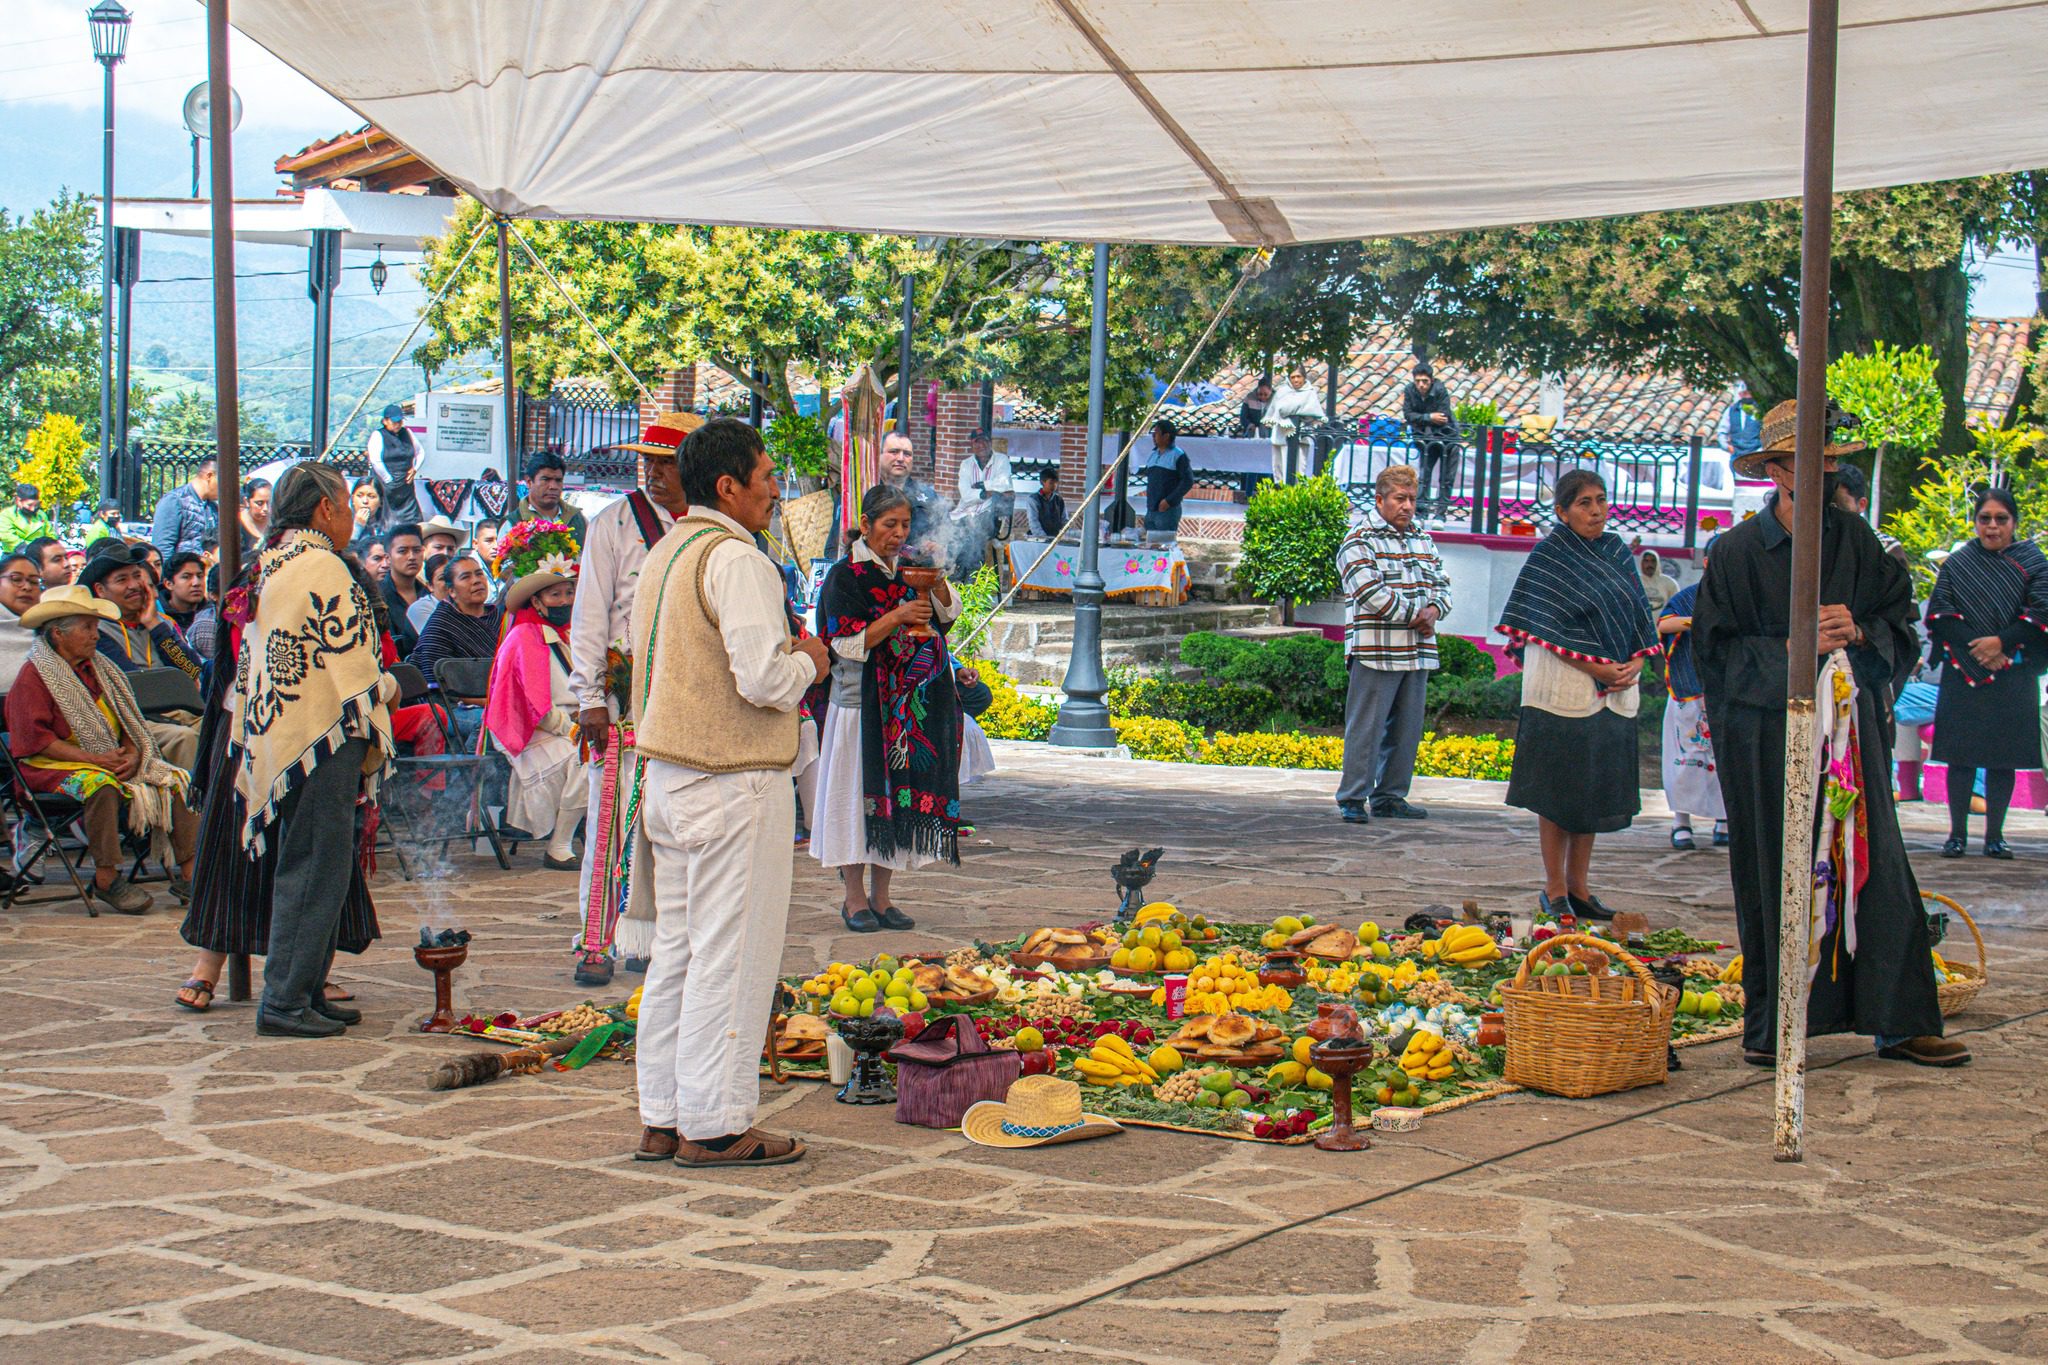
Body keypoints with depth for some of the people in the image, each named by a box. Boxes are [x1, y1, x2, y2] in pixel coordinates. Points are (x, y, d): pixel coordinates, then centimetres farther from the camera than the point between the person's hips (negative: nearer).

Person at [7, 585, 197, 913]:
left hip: (114, 761, 8)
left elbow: (128, 722, 18)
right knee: (102, 786, -38)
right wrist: (95, 759, -22)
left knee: (174, 778, -10)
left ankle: (188, 873, -13)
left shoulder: (98, 669, 18)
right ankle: (106, 879, -30)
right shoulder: (32, 677, -7)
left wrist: (133, 754, -6)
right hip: (54, 767, -7)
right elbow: (35, 739, -16)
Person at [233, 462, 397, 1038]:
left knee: (306, 868, 15)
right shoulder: (323, 569, -13)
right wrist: (387, 688, -1)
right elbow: (355, 670, -16)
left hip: (280, 741, 10)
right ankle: (286, 1001, -4)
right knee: (314, 869, -5)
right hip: (322, 740, -10)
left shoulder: (271, 569, 15)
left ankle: (304, 991, 20)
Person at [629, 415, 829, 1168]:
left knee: (677, 949, 13)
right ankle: (714, 1125, 1)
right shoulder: (734, 559, -15)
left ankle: (662, 1118, 18)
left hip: (669, 776, 9)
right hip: (733, 782, -9)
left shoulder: (664, 554, 15)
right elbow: (764, 680, -22)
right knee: (731, 953, -3)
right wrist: (808, 662, -1)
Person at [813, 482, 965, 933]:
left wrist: (936, 579, -7)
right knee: (861, 793, -3)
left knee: (900, 793, 6)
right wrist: (897, 617, -22)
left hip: (909, 705, 6)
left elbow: (948, 613, 10)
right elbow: (848, 643, -12)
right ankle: (855, 898, 6)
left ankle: (881, 896, 13)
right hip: (862, 703, -5)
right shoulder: (846, 576, -6)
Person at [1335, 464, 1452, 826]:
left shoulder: (1423, 540, 17)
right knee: (1366, 728, -6)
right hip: (1375, 653, -7)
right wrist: (1416, 614, -12)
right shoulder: (1360, 540, -5)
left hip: (1418, 653, 7)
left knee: (1406, 729, 9)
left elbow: (1443, 586, 18)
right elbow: (1371, 592, -16)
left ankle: (1391, 797, 17)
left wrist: (1433, 611, -4)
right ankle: (1353, 799, -1)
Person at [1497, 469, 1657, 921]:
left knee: (1596, 790, 9)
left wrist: (1635, 664, -3)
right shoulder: (1550, 555, -5)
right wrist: (1595, 667, -16)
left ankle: (1579, 885, 17)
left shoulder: (1615, 550, 13)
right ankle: (1554, 890, 6)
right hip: (1563, 688, -6)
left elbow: (1638, 614, 14)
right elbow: (1544, 625, -11)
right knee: (1559, 789, -2)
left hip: (1615, 691, 6)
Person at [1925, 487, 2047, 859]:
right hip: (1962, 673, 0)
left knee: (2003, 757, 1)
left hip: (2013, 674, 0)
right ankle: (1957, 834, 3)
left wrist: (2002, 642, -13)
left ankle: (1995, 835, 6)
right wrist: (1974, 647, -12)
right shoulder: (1956, 563, 9)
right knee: (1961, 755, -2)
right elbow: (1939, 612, 0)